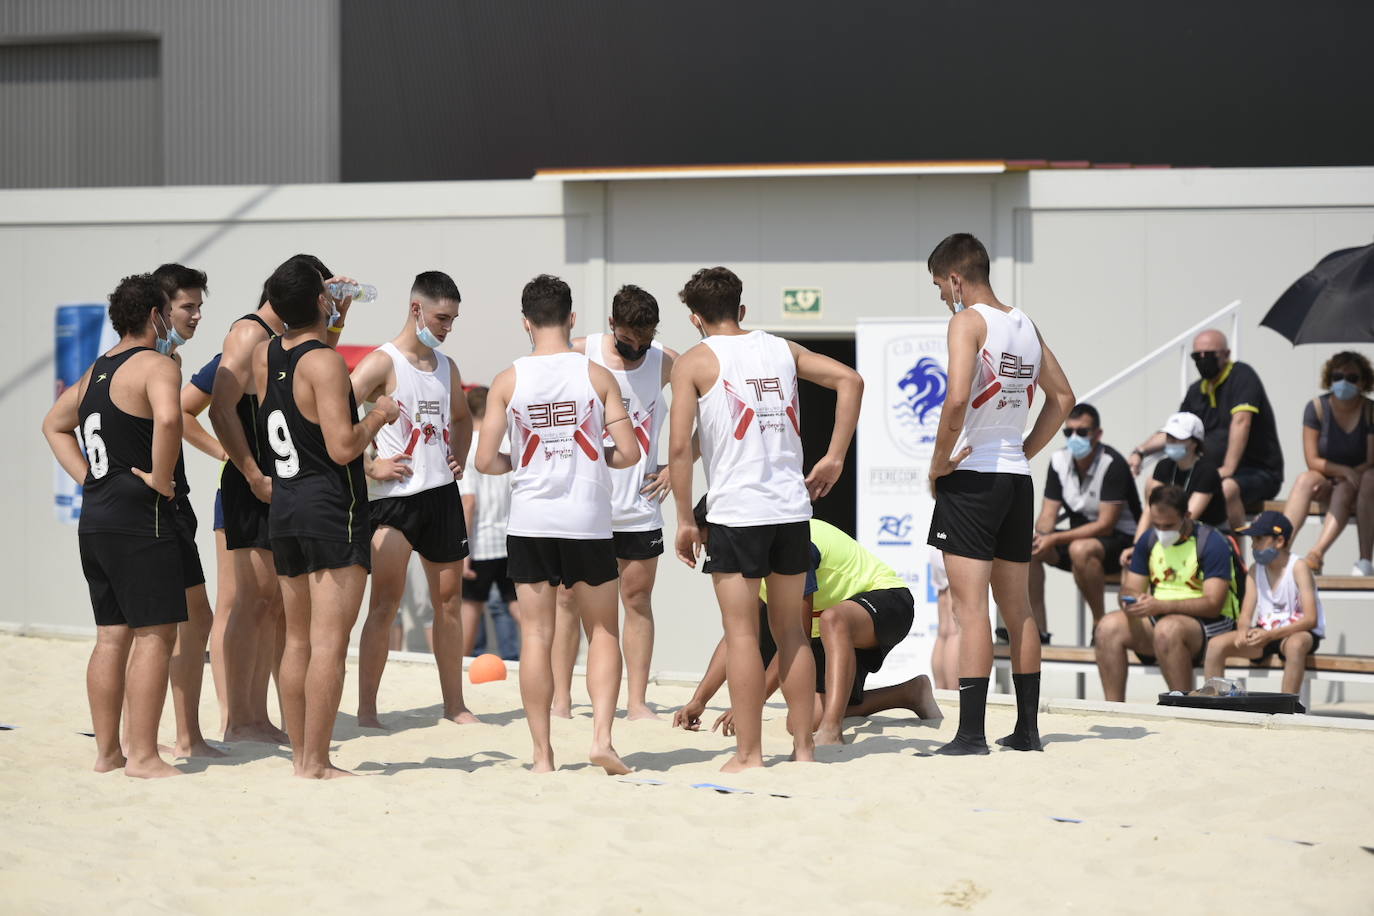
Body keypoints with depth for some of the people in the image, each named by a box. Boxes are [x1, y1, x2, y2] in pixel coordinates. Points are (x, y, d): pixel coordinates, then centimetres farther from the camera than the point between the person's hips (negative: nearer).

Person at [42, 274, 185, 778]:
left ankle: (107, 751, 16)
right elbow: (168, 418, -31)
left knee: (112, 636, 13)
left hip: (95, 518, 9)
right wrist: (160, 480, -18)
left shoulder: (97, 371, 17)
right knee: (154, 635, -6)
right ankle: (143, 756, -9)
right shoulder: (156, 366, -10)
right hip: (139, 520, -9)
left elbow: (54, 424, 30)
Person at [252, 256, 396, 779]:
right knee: (329, 643, -6)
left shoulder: (264, 356, 8)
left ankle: (300, 755, 18)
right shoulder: (325, 362, -15)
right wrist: (379, 416, -3)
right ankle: (315, 765, -7)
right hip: (331, 510, -8)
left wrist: (336, 310, 33)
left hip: (283, 508, 8)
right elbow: (343, 448, -21)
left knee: (298, 639, 14)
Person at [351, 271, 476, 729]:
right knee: (385, 603, -8)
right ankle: (366, 709, -4)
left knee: (449, 600, 10)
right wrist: (368, 465, -16)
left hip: (441, 494, 7)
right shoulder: (382, 363, -9)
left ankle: (454, 704, 18)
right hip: (394, 497, -7)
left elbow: (461, 417, 32)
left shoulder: (446, 367, 13)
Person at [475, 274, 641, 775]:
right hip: (588, 521, 0)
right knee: (603, 630, 13)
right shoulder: (597, 375, -3)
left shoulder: (508, 381, -2)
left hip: (530, 522, 0)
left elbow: (486, 460, -3)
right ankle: (601, 735, -3)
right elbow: (629, 452, -4)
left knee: (536, 636, 5)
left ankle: (542, 755, 5)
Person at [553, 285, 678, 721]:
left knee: (638, 601, 3)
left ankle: (637, 702, 7)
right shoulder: (579, 355, -6)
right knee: (569, 599, 0)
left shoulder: (667, 364, -2)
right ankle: (561, 699, 5)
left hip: (639, 504, 1)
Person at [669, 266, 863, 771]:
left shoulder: (694, 362, -1)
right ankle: (804, 746, 15)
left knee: (741, 632, 1)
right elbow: (849, 379, 6)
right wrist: (834, 458, 7)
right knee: (790, 630, 14)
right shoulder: (782, 349, 12)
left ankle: (748, 753, 1)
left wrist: (685, 520, -1)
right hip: (792, 507, 5)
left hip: (735, 512, -5)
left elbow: (679, 446, -8)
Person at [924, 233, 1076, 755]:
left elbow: (957, 398, -24)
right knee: (1016, 608, 13)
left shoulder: (969, 320, -11)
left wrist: (939, 461, -12)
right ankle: (1026, 728, 17)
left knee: (970, 606, -8)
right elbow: (1062, 396, 22)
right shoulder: (1025, 324, 13)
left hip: (973, 477, -8)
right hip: (1017, 477, 8)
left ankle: (971, 734, -12)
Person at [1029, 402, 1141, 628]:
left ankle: (1100, 624, -22)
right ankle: (1038, 629, -11)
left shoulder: (1112, 464, -19)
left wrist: (1055, 539, -28)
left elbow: (1105, 525, -22)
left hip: (1120, 540, -7)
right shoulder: (1059, 461, 1)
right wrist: (1041, 536, -23)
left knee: (1080, 549, -38)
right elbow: (1048, 515, 2)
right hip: (1079, 535, 7)